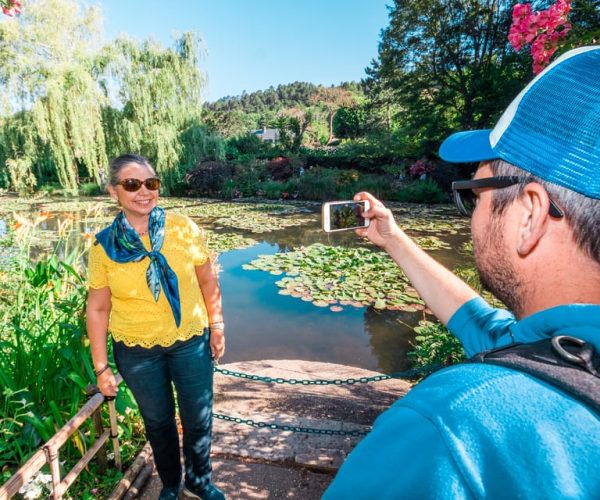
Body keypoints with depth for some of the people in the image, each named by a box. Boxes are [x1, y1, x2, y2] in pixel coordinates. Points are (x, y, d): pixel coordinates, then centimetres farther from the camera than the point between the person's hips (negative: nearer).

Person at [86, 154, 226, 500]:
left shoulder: (183, 228, -12)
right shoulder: (104, 246, -10)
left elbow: (207, 281, -1)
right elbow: (98, 308, -4)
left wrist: (217, 326, 1)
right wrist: (101, 367, -2)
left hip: (191, 342, 0)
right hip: (136, 353, 1)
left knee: (199, 419, 15)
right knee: (158, 422, 21)